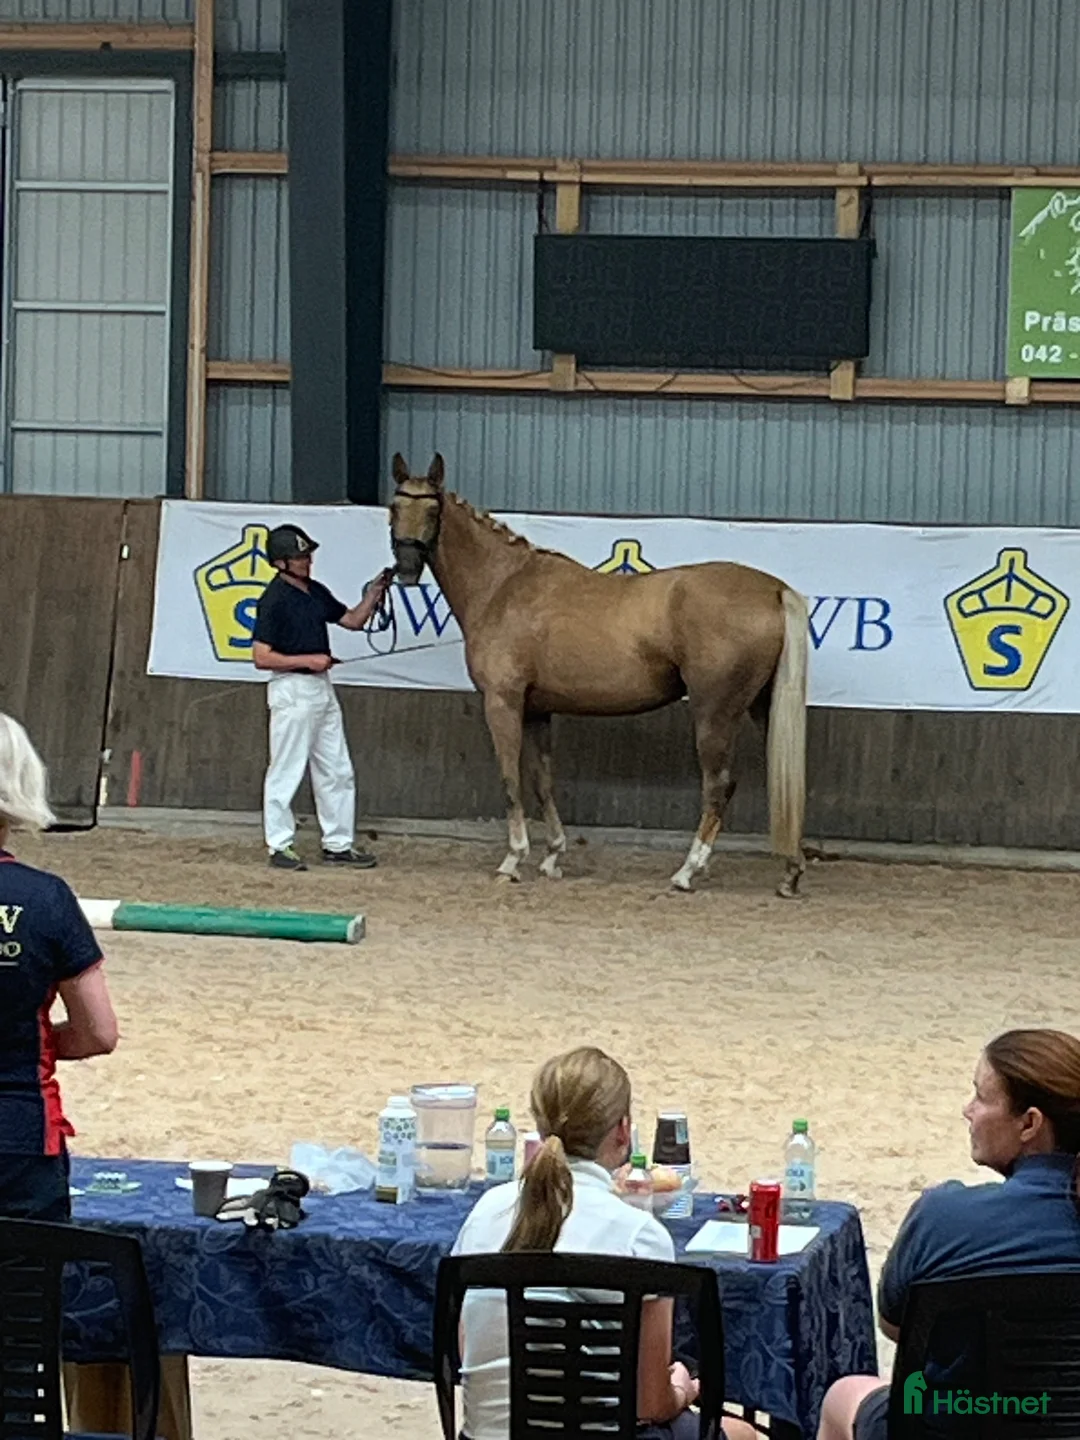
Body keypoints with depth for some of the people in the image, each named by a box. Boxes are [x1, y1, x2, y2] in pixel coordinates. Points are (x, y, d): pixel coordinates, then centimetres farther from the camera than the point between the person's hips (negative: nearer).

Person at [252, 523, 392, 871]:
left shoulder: (316, 592, 10)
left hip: (321, 687, 9)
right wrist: (308, 660, -20)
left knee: (338, 772, 12)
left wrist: (374, 594, 4)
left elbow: (353, 620, 20)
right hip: (292, 689, -9)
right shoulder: (274, 600, -15)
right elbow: (261, 657, -18)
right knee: (286, 772, -2)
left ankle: (338, 843, 20)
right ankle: (280, 846, 5)